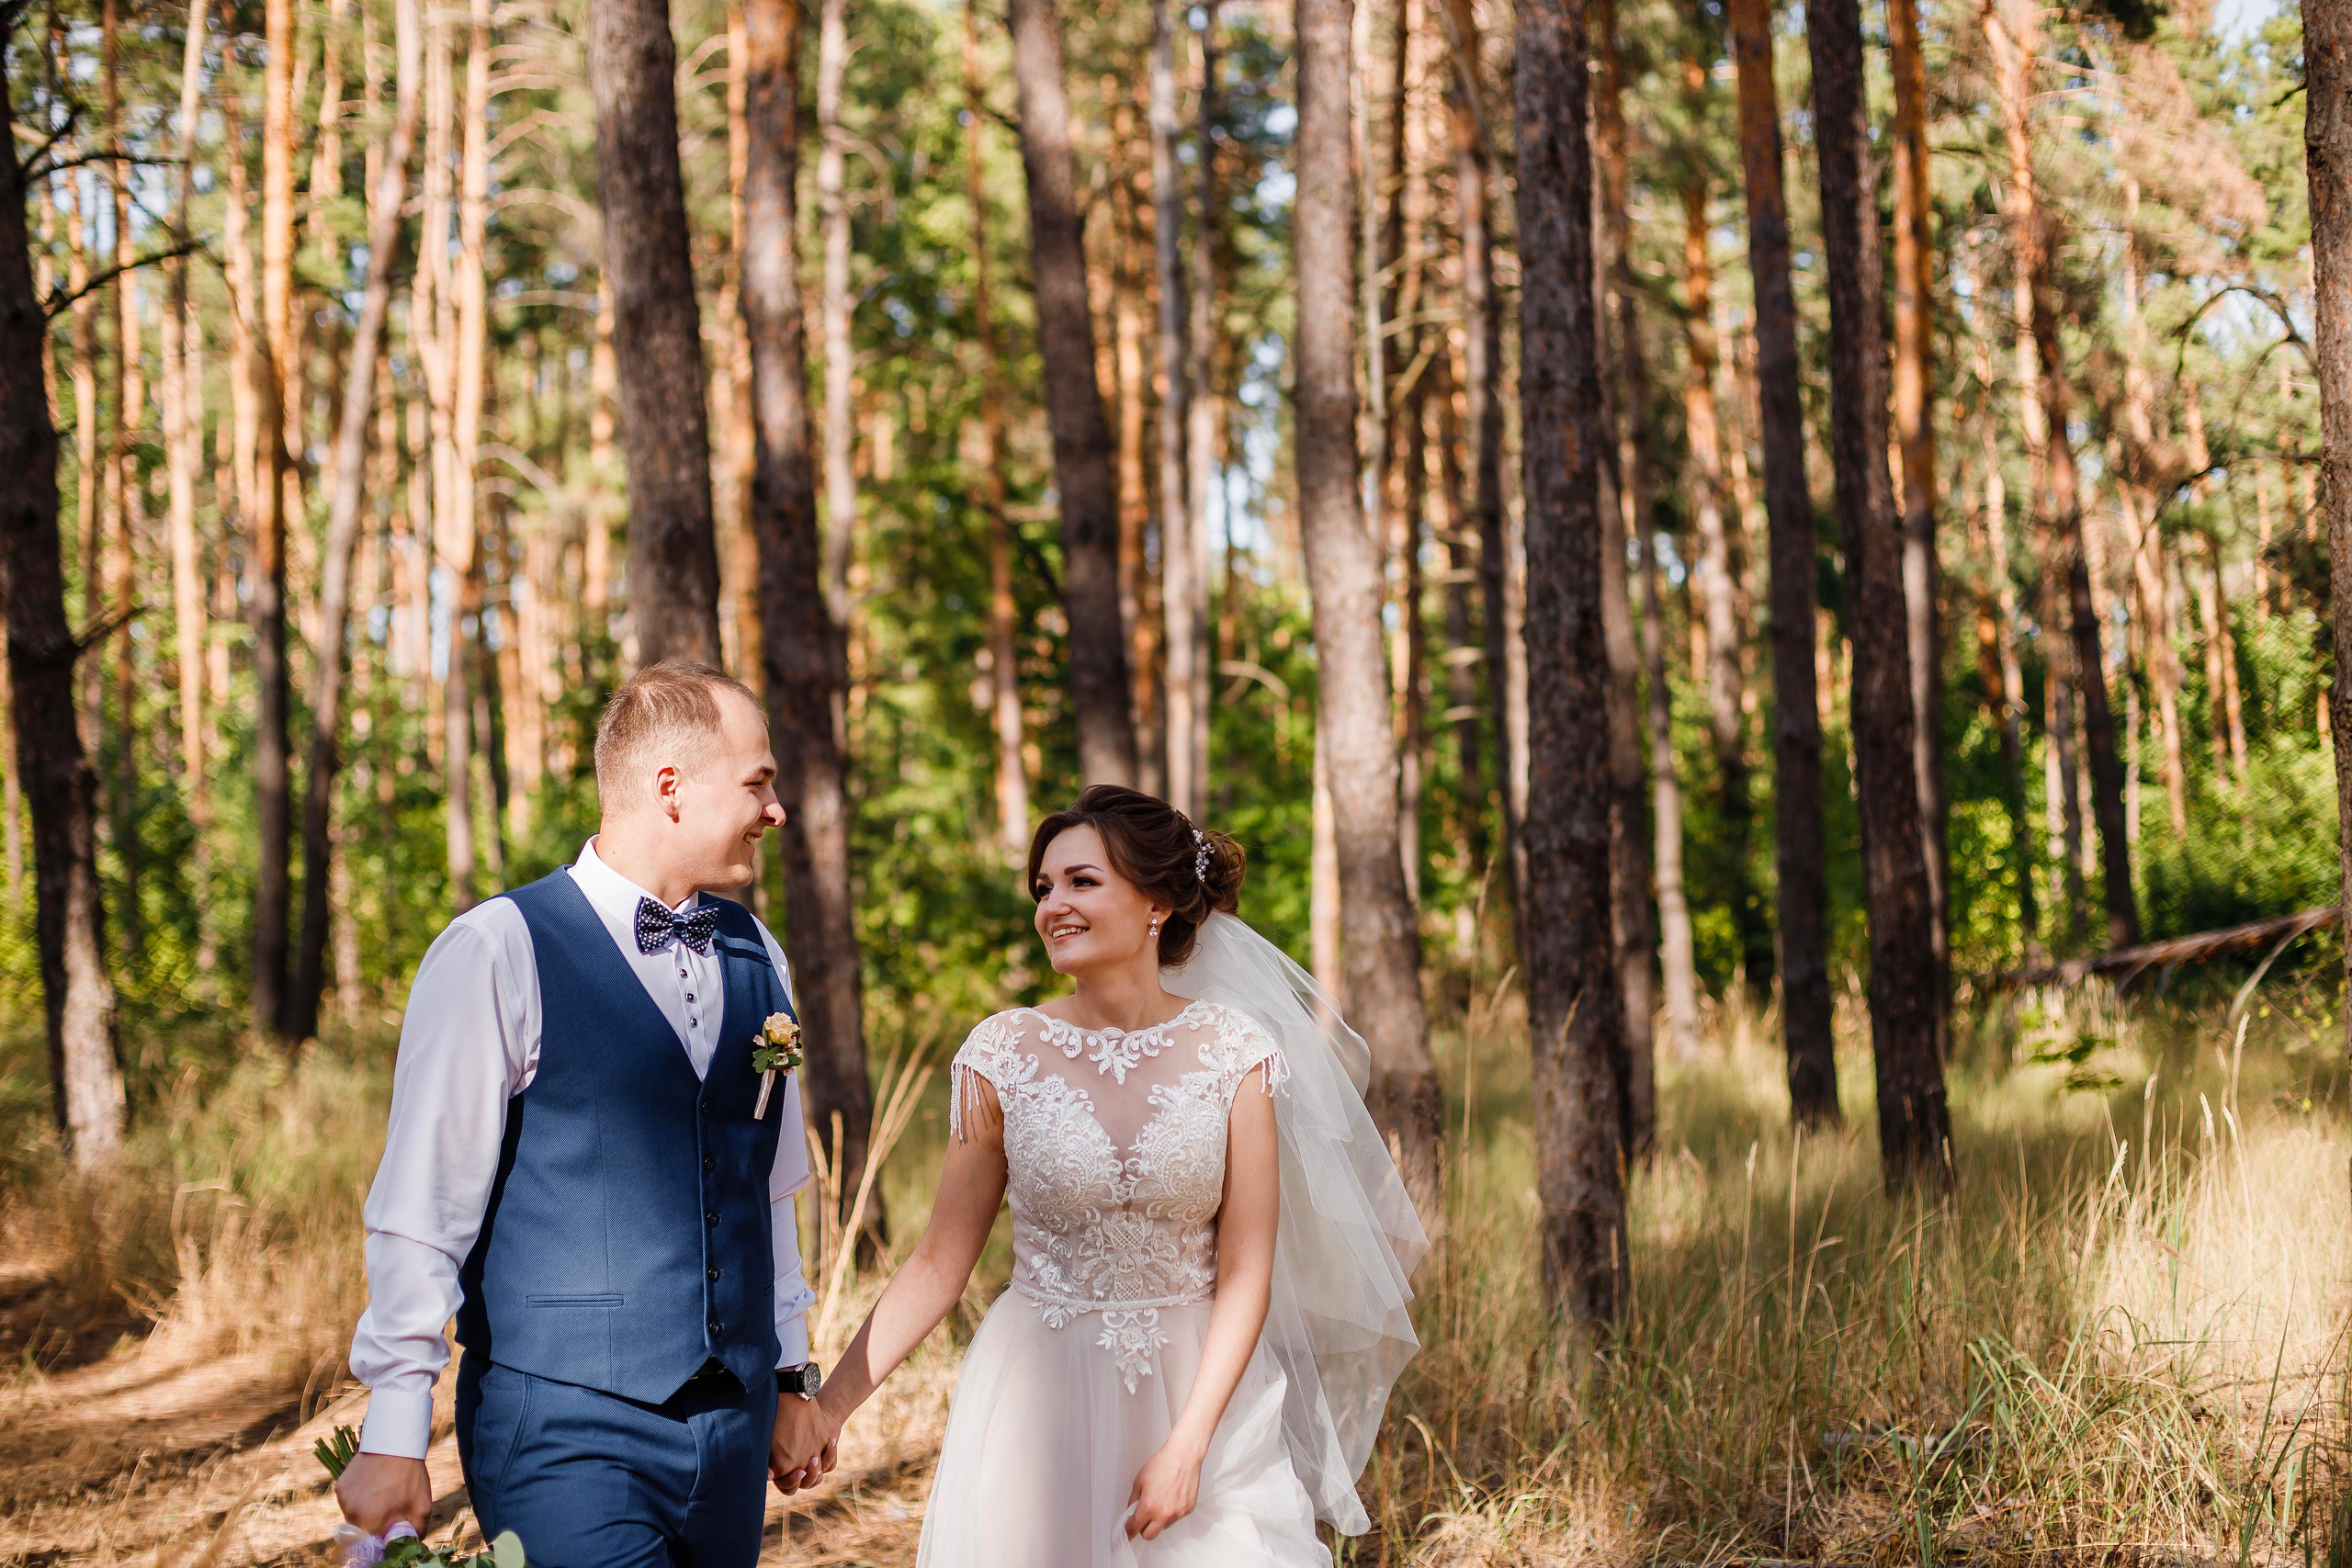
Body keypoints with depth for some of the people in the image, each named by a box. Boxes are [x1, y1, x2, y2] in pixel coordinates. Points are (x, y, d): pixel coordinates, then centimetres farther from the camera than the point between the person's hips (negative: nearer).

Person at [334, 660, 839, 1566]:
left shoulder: (755, 957, 11)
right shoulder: (497, 954, -8)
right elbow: (421, 1212, -9)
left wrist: (792, 1378, 19)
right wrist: (392, 1439, -11)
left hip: (731, 1425, 6)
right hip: (564, 1427, -6)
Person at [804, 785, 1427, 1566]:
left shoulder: (1236, 1054, -6)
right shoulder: (1002, 1054, -5)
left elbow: (1245, 1276, -6)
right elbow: (940, 1263, -2)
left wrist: (1188, 1446, -14)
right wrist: (827, 1405, -9)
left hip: (1201, 1392, 0)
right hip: (1039, 1398, 0)